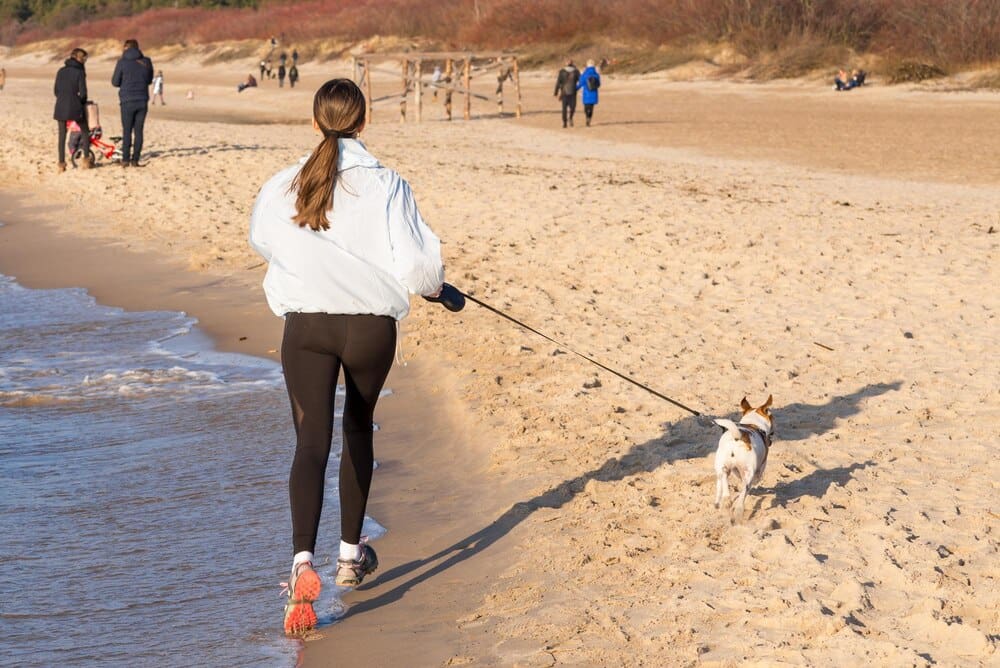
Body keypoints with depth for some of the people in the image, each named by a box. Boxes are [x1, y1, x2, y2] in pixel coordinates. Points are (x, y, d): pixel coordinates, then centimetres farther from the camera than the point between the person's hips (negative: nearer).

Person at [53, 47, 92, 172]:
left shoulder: (61, 71, 7)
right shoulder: (80, 72, -7)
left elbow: (56, 90, 9)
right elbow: (83, 92, -10)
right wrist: (82, 102, 9)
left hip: (61, 106, 4)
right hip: (75, 106, -4)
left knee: (62, 135, 8)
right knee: (85, 131, 14)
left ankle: (61, 162, 6)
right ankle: (87, 158, 11)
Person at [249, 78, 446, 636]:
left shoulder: (283, 187, 0)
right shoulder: (387, 185, -8)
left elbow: (260, 238, 19)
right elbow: (417, 266, -11)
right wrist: (434, 284, 12)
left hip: (305, 323, 0)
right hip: (371, 324, 0)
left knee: (312, 440, -4)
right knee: (359, 429, 22)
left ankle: (304, 560, -26)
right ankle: (352, 553, 32)